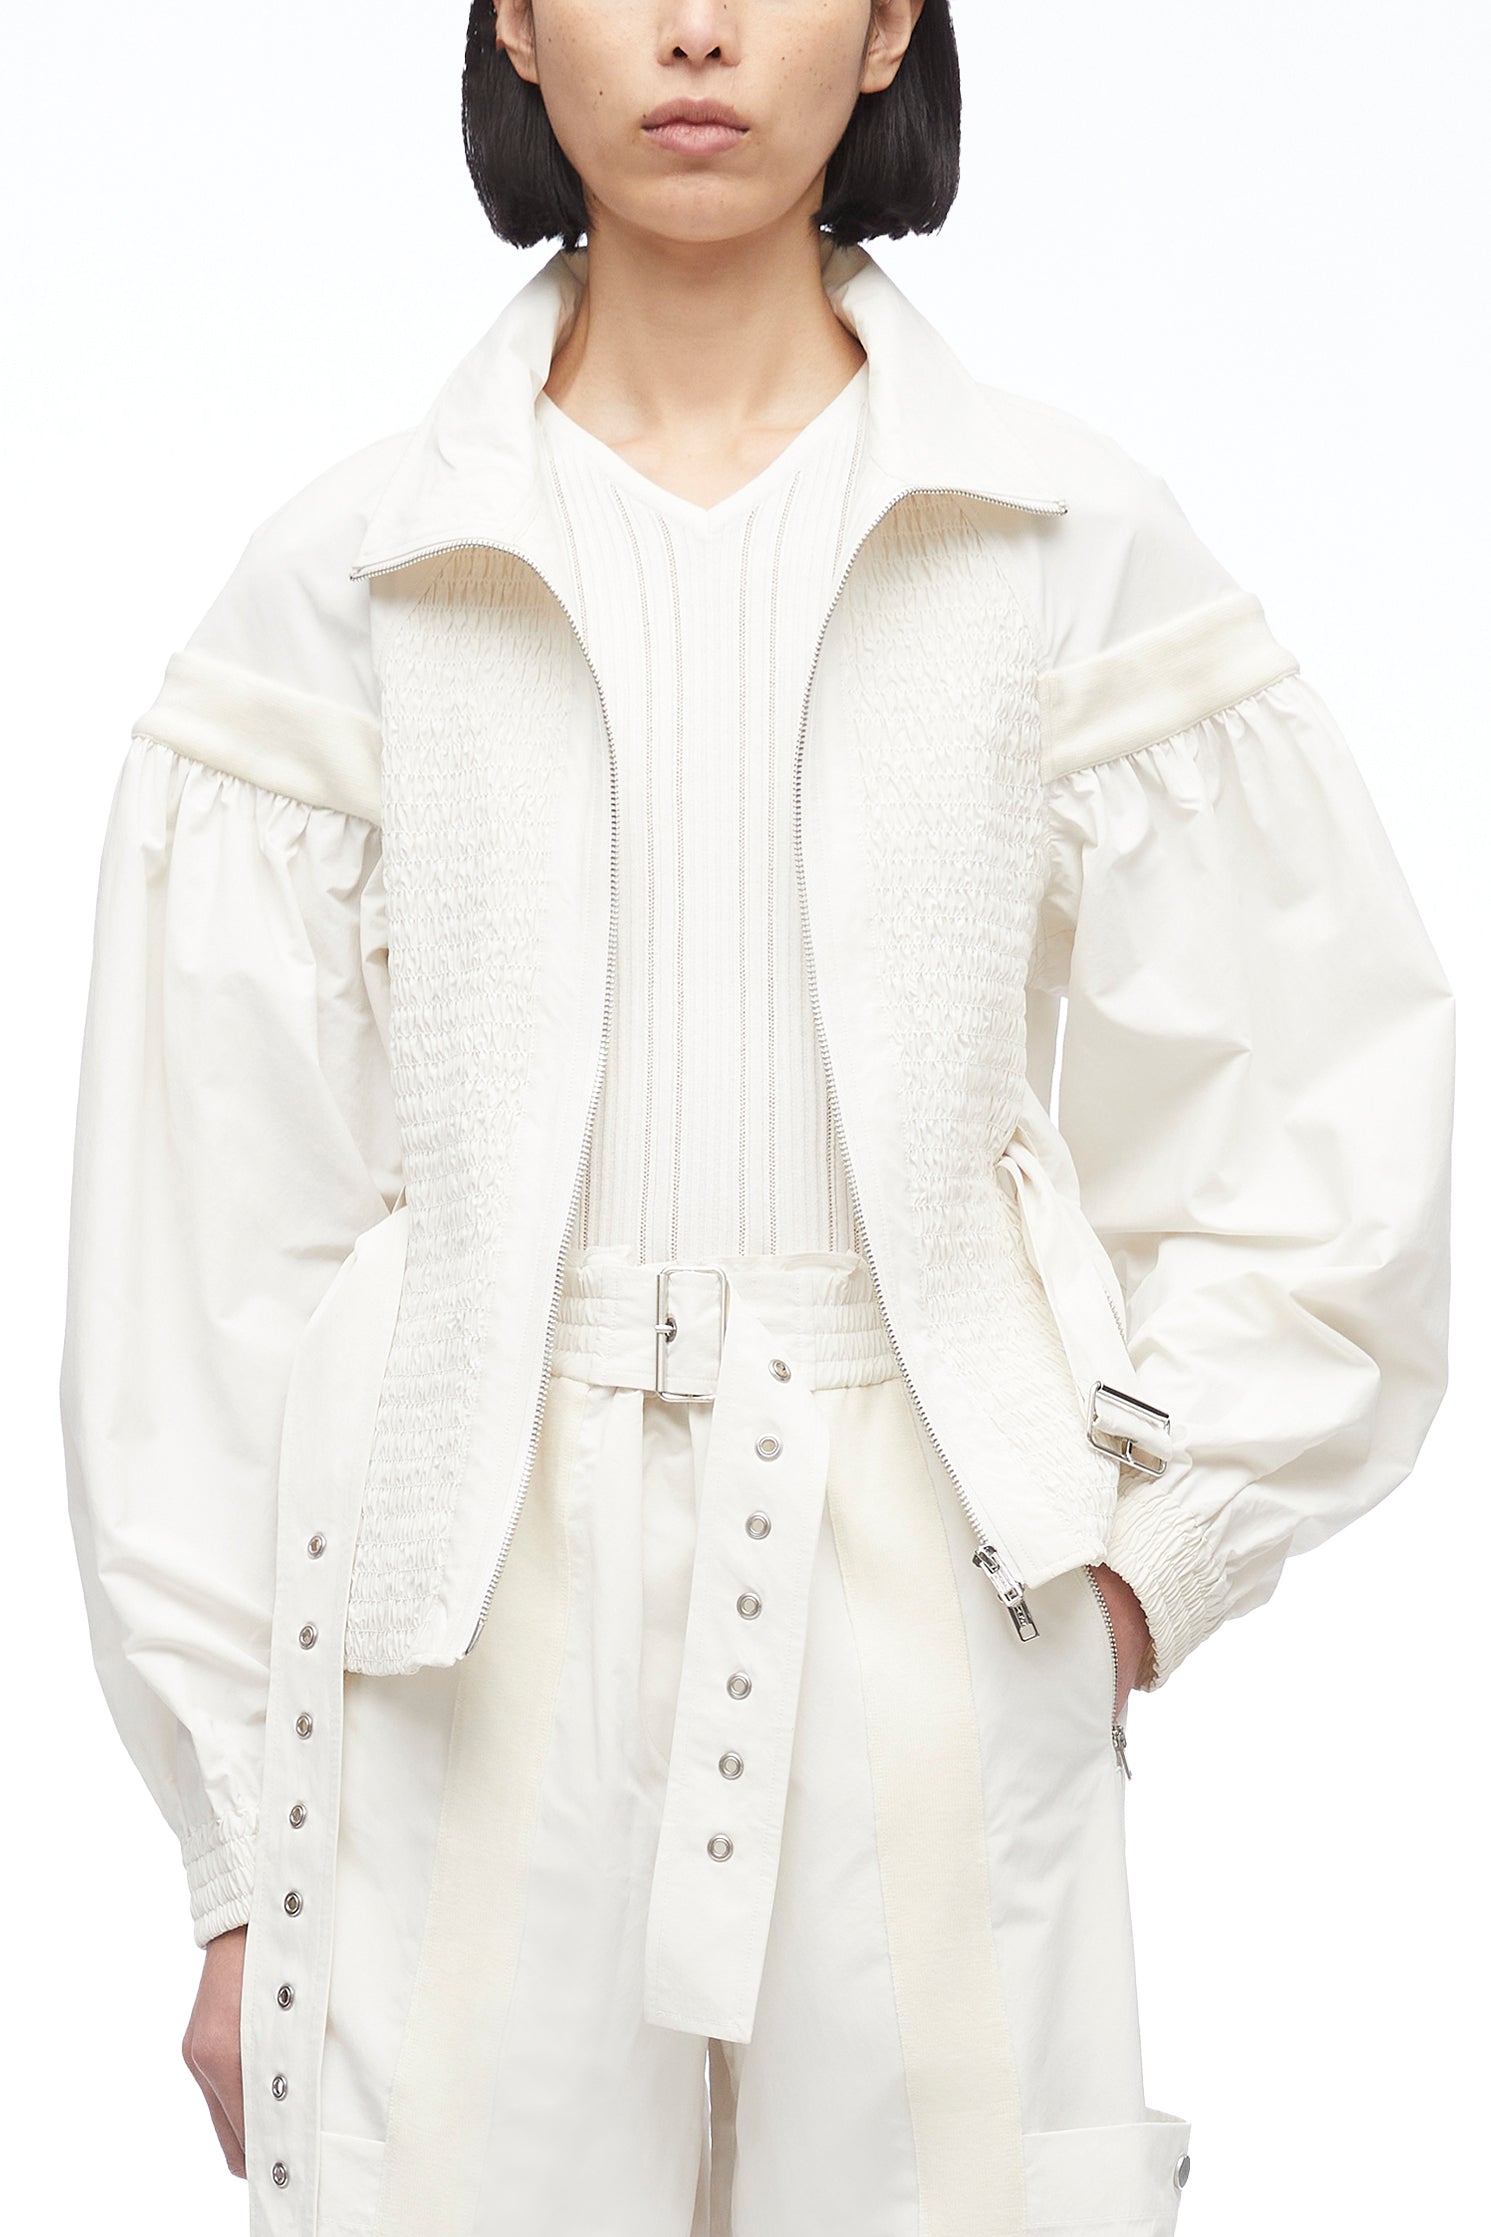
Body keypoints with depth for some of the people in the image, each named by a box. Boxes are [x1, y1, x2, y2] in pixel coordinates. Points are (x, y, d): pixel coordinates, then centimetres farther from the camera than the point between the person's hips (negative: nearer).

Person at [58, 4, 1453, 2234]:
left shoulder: (1075, 544, 2)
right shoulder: (343, 579, 1)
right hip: (475, 1663, 0)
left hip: (930, 1645, 1)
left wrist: (1149, 1553, 0)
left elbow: (1331, 1119, 7)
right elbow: (212, 1243, 2)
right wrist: (240, 1861, 1)